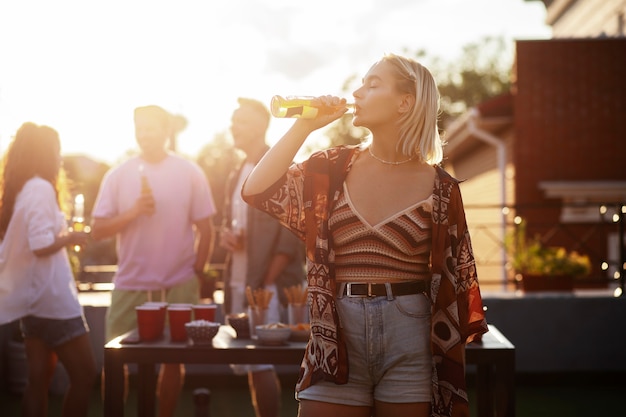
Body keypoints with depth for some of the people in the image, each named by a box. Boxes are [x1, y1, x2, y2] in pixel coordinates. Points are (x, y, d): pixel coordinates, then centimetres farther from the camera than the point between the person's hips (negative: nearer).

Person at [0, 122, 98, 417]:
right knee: (85, 376, -2)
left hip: (34, 297, 9)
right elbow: (42, 246, -24)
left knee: (38, 380, 10)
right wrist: (71, 237, -7)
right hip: (51, 298, -9)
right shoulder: (41, 188, -15)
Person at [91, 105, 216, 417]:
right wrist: (133, 212, -15)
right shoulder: (118, 175, 2)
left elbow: (205, 229, 3)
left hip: (178, 286, 0)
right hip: (129, 285, 1)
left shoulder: (190, 173, 0)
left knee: (173, 359, 9)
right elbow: (97, 230, -1)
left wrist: (197, 275, -1)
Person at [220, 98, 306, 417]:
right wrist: (225, 235, 1)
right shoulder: (237, 176, 16)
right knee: (247, 366, 11)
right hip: (239, 283, 8)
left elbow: (292, 232, -14)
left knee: (260, 365, -9)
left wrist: (268, 284, -16)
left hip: (268, 286, -8)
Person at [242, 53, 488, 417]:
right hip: (337, 336, 2)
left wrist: (450, 366, 0)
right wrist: (305, 126, -7)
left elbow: (455, 281, 2)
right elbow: (258, 192, -6)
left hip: (410, 341, -1)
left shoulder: (439, 188, -1)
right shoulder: (333, 168, 5)